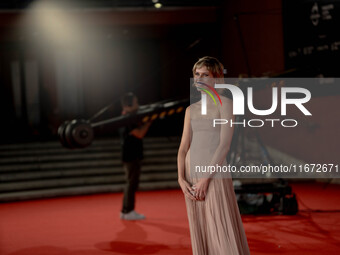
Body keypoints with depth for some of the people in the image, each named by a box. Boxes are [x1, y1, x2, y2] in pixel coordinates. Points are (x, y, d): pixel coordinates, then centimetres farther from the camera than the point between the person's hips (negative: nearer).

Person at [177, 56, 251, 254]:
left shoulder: (225, 103, -3)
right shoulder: (192, 109, 15)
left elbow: (225, 144, -11)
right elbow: (183, 148, 10)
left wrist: (205, 179, -16)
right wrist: (182, 180, -4)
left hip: (216, 177, -6)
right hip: (192, 180, 6)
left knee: (224, 238, -7)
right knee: (201, 238, 8)